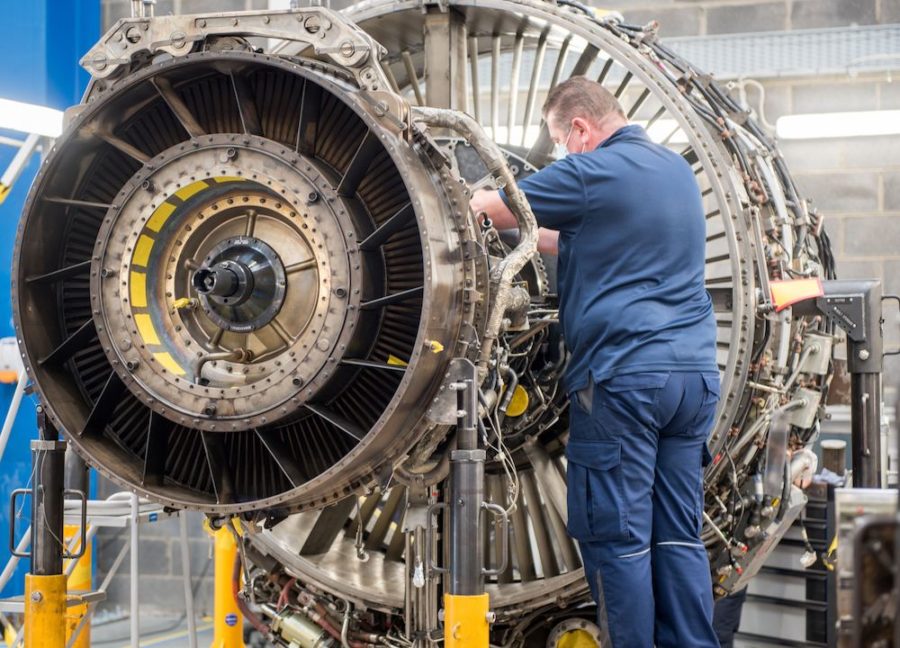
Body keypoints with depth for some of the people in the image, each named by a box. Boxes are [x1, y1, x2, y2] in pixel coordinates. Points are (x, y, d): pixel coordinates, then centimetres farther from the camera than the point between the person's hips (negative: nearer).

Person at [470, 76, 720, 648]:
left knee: (618, 540, -2)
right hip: (695, 372, 8)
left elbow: (492, 210, 3)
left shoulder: (592, 172, -8)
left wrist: (470, 198, 23)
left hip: (624, 375, -8)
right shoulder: (678, 169, 18)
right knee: (679, 535, 10)